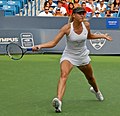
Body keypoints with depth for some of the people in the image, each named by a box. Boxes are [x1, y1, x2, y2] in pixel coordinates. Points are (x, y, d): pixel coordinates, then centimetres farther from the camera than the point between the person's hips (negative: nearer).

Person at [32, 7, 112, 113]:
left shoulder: (86, 25, -12)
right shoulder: (67, 28, -23)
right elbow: (53, 43, -24)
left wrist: (102, 36, 7)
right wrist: (40, 46, -37)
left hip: (83, 56, 4)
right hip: (68, 56, -4)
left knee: (90, 77, 25)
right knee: (64, 75, -32)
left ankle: (96, 90, 61)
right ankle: (58, 101, -47)